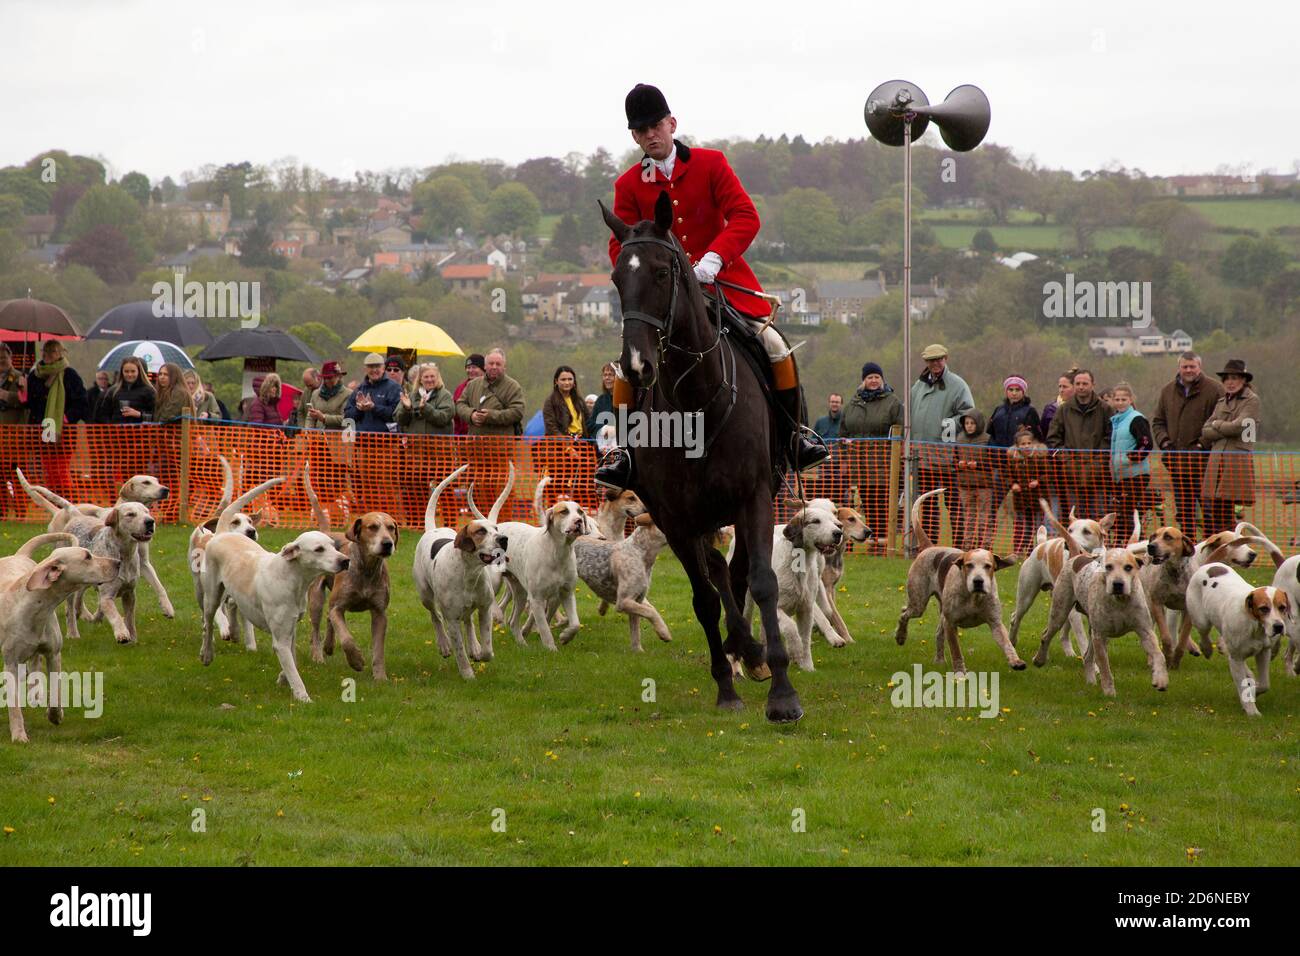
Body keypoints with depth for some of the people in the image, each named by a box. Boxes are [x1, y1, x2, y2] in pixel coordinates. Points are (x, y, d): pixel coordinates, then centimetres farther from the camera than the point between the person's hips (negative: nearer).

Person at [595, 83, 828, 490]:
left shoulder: (710, 164, -1)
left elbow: (745, 217, -9)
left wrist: (714, 257, -24)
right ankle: (623, 447, -3)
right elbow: (620, 245, 2)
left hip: (724, 281, 0)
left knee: (775, 346, -11)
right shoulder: (629, 185, 2)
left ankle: (796, 432, 6)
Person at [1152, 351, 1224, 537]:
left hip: (1203, 460, -5)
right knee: (1183, 509, 10)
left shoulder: (1213, 390, -3)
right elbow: (1157, 421, 18)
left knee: (1207, 506, -7)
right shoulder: (1168, 392, 13)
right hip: (1176, 460, 5)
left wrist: (1205, 443, -14)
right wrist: (1164, 441, 1)